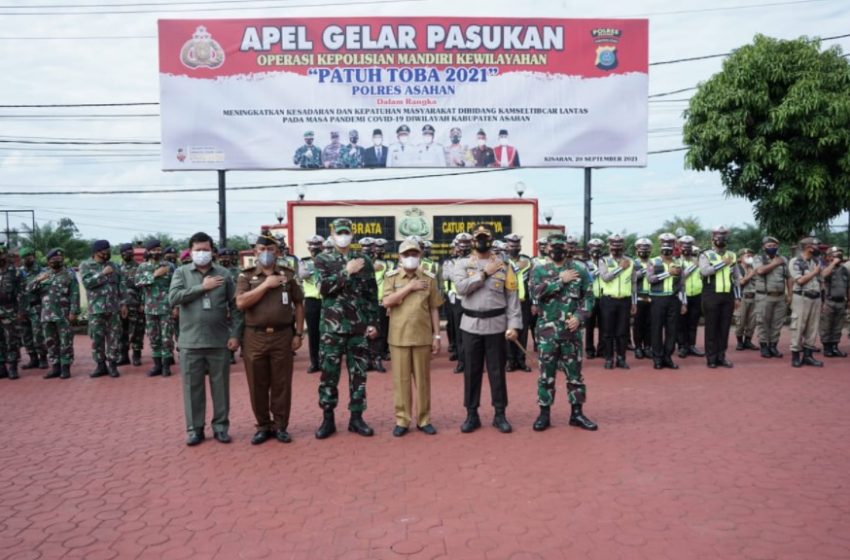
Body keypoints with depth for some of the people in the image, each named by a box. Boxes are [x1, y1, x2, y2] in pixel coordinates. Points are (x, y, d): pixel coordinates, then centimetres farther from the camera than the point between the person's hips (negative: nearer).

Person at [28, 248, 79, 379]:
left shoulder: (69, 274, 2)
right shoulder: (43, 275, 15)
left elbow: (75, 295, -5)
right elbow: (29, 289, 8)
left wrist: (73, 312, -14)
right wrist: (38, 280, -11)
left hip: (64, 315, -5)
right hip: (47, 315, 5)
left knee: (65, 343, -3)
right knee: (51, 343, 8)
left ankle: (65, 367, 2)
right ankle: (55, 367, 16)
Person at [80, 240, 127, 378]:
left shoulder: (113, 266, 12)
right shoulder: (86, 265, 2)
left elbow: (120, 287, 12)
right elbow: (87, 283, -14)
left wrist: (123, 304, 6)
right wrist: (103, 274, -16)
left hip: (114, 308, 2)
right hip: (96, 309, -2)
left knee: (114, 338, 2)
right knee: (97, 338, 2)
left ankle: (112, 364, 10)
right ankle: (100, 365, 13)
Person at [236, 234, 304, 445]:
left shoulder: (288, 275, 7)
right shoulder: (246, 276, 5)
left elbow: (298, 305, 8)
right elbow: (241, 303, -11)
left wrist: (298, 333, 2)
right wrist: (265, 285, -12)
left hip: (283, 336, 0)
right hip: (255, 337, 0)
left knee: (282, 384, 5)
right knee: (258, 385, 7)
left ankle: (280, 426, 16)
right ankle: (263, 426, 20)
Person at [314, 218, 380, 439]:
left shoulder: (364, 260, 7)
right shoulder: (323, 260, 3)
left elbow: (372, 295, 6)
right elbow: (324, 287, -13)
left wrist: (373, 322, 0)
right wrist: (347, 272, -16)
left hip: (359, 326, 2)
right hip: (332, 326, -1)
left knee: (358, 373, 6)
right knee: (329, 372, 3)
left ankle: (356, 417, 17)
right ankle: (328, 419, 14)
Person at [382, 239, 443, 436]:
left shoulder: (429, 278, 4)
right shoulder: (391, 277, 3)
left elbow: (434, 309, 6)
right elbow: (386, 302, -12)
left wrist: (436, 336, 3)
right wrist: (409, 287, -13)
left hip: (423, 336, 1)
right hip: (399, 336, -1)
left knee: (423, 379, 8)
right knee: (401, 379, 5)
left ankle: (423, 419, 19)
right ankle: (402, 420, 15)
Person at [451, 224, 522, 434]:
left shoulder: (503, 265, 2)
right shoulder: (462, 264, 3)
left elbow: (512, 297, -1)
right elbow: (461, 287, -16)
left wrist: (513, 325, -9)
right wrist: (484, 273, -12)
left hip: (496, 325, 0)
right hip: (471, 325, 0)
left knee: (497, 371, 7)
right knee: (471, 371, 7)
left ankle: (500, 414, 18)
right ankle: (472, 415, 19)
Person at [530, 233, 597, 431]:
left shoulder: (579, 270, 5)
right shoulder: (539, 270, 2)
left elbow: (588, 297, 3)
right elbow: (536, 291, -16)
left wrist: (579, 316, -11)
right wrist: (561, 280, -14)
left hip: (572, 330, 1)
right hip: (547, 330, -1)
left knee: (574, 373, 8)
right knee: (546, 373, 5)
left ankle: (577, 413, 20)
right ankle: (545, 414, 15)